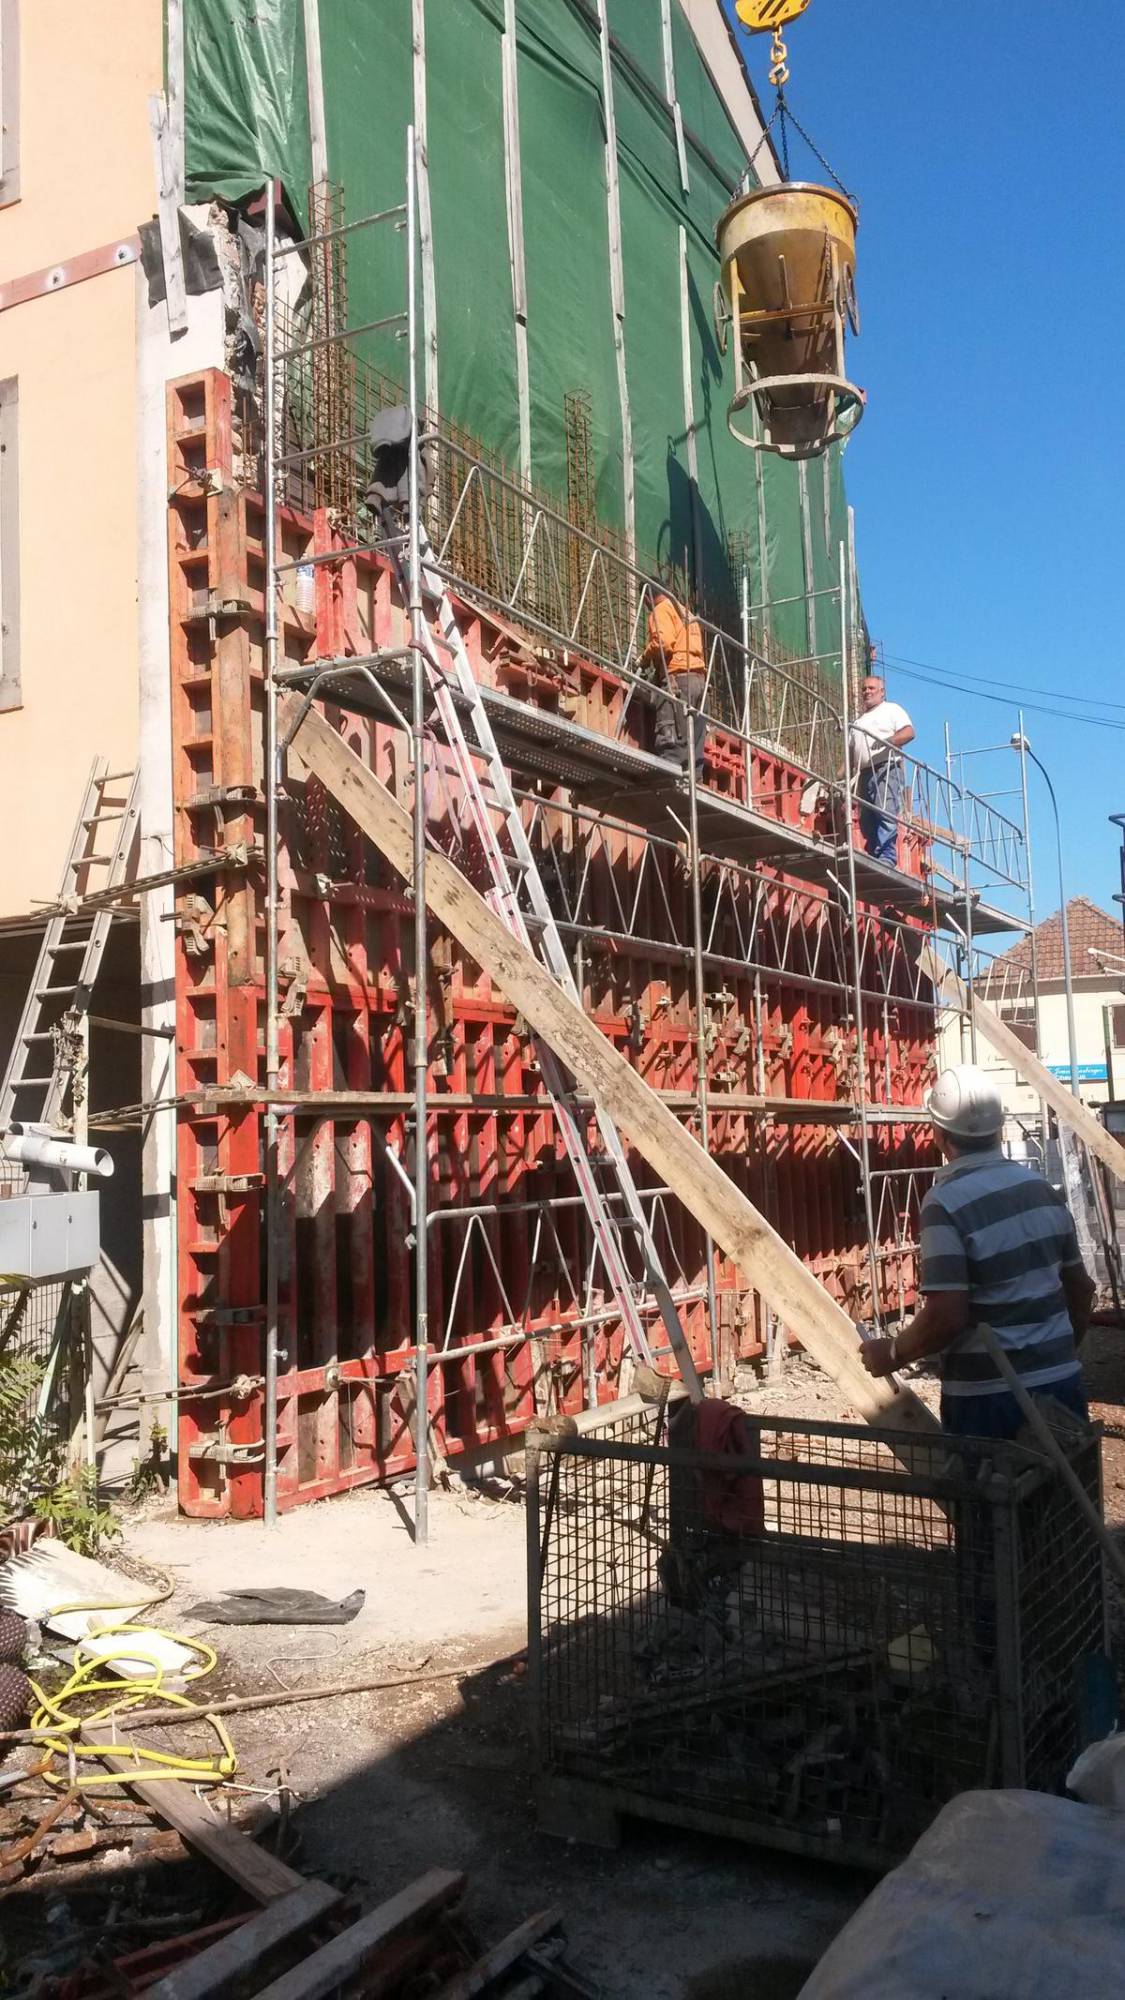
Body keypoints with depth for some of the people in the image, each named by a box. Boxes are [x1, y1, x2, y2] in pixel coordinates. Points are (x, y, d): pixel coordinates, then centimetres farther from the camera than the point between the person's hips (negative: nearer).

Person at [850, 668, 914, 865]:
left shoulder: (892, 709, 11)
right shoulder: (859, 720, 30)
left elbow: (909, 732, -4)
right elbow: (852, 751, 27)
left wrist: (887, 741, -20)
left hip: (886, 769, -7)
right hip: (864, 773, 7)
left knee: (886, 814, -20)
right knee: (867, 821, -1)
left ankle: (886, 858, -28)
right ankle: (873, 860, -1)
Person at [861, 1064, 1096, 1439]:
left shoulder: (947, 1203, -17)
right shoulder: (1042, 1188, 4)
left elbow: (946, 1316, -22)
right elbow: (1081, 1287, 13)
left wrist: (892, 1353, -5)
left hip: (990, 1397, -6)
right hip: (1062, 1382, 6)